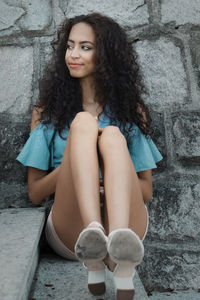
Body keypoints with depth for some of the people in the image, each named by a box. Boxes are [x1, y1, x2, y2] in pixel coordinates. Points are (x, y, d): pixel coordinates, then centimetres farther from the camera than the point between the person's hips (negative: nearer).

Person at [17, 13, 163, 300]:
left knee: (112, 134, -24)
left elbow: (147, 191, 11)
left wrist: (113, 173, -11)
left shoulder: (131, 110, 16)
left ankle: (120, 245, -49)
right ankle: (93, 237, -44)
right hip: (70, 231, 0)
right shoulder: (48, 111, 16)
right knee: (82, 122, -20)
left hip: (129, 223, 1)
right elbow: (34, 194, 9)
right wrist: (75, 162, -9)